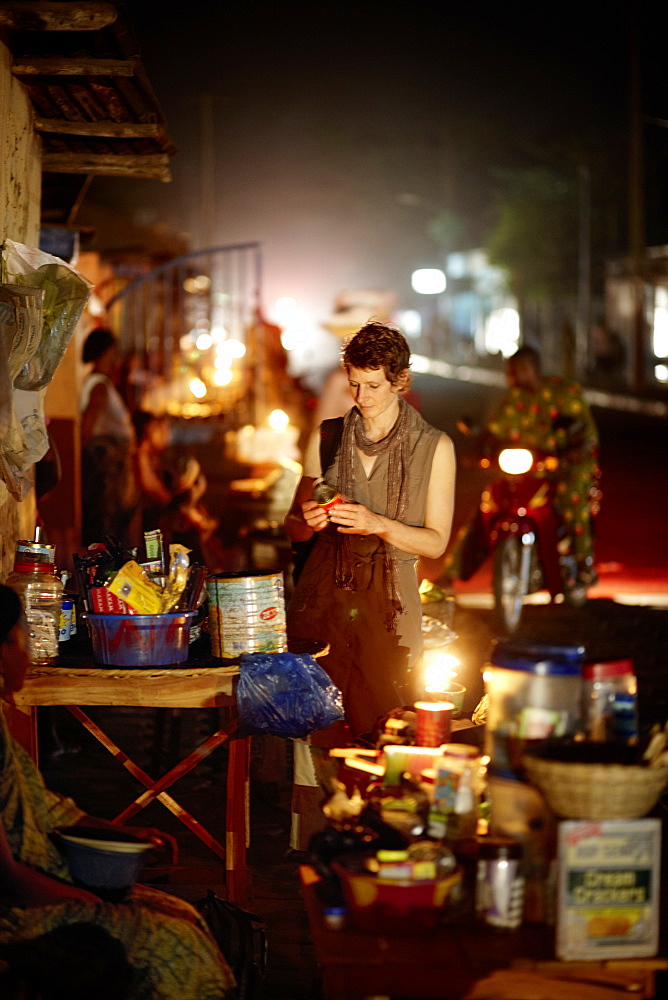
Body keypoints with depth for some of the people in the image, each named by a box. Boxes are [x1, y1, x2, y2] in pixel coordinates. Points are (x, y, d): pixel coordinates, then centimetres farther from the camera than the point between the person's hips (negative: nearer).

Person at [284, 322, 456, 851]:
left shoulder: (434, 447, 3)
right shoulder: (326, 438, 11)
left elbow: (436, 541, 1)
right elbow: (294, 527, 17)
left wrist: (376, 523, -14)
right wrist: (308, 521, -7)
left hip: (389, 605, -2)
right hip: (323, 595, 2)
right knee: (314, 726, -7)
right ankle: (310, 853, -1)